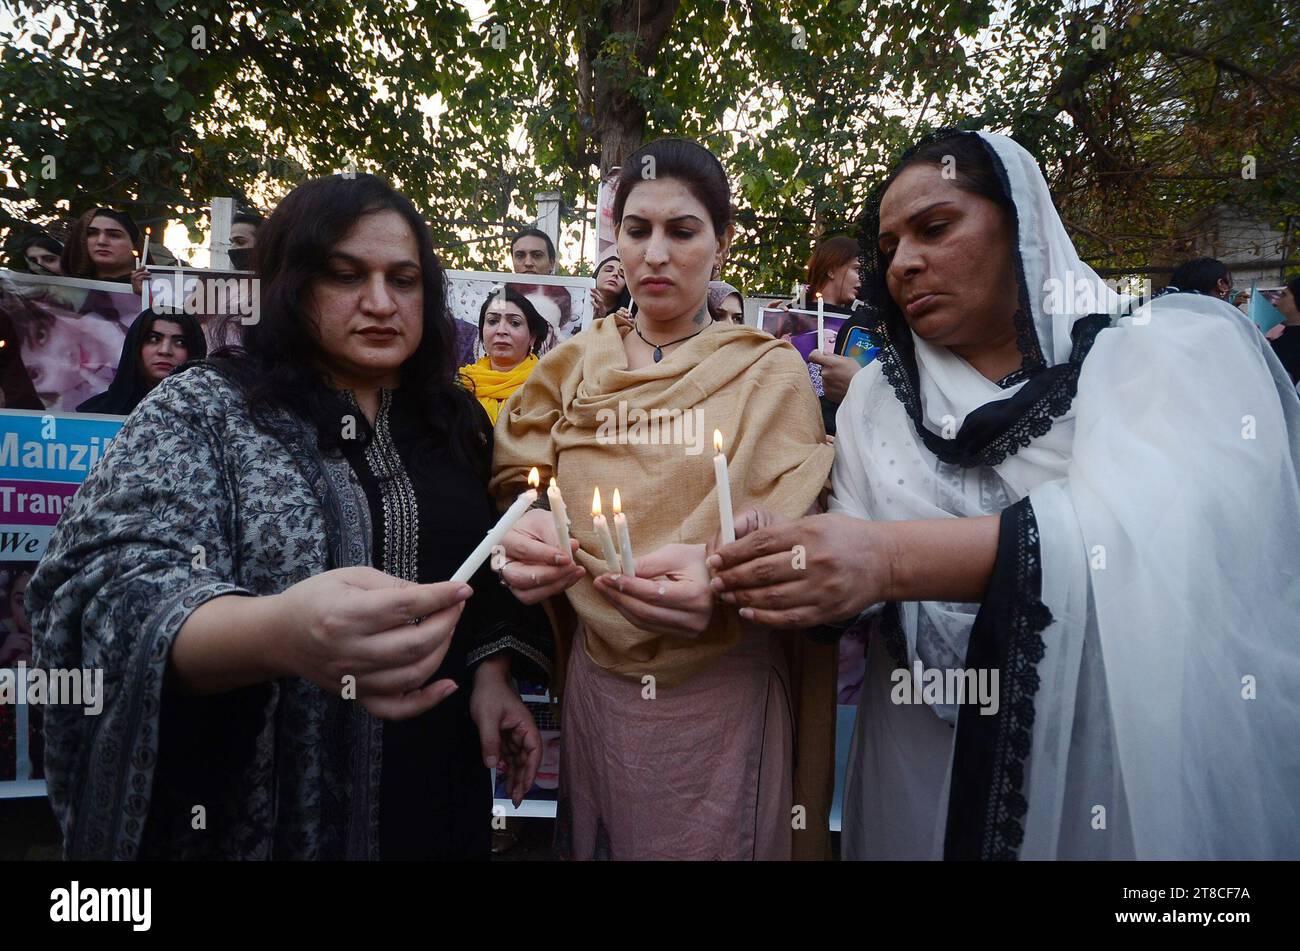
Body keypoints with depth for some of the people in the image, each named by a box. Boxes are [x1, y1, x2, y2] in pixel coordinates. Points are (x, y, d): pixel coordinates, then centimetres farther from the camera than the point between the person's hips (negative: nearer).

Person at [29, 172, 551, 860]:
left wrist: (492, 676, -4)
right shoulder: (200, 410, -10)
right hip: (258, 810, -3)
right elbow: (108, 593, -22)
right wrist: (279, 631, -40)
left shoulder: (451, 419, 3)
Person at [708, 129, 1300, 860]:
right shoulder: (878, 397, 2)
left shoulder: (1182, 349, -8)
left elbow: (1170, 534, -26)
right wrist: (777, 558, -25)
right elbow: (859, 564, -4)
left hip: (1145, 763, -2)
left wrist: (896, 559, -35)